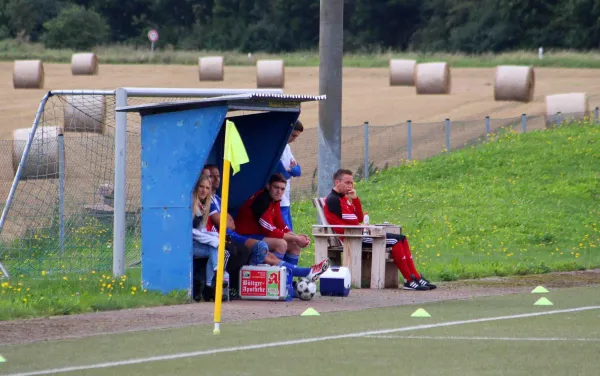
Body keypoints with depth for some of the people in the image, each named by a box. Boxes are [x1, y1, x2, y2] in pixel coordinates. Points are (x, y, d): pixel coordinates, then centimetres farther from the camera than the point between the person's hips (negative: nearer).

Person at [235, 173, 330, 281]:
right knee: (281, 244, -28)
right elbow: (270, 231, -25)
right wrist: (295, 238, -18)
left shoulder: (274, 200, 6)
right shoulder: (262, 201, -23)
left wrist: (298, 237, -9)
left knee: (295, 246, 3)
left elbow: (281, 226, 9)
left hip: (260, 235, 10)